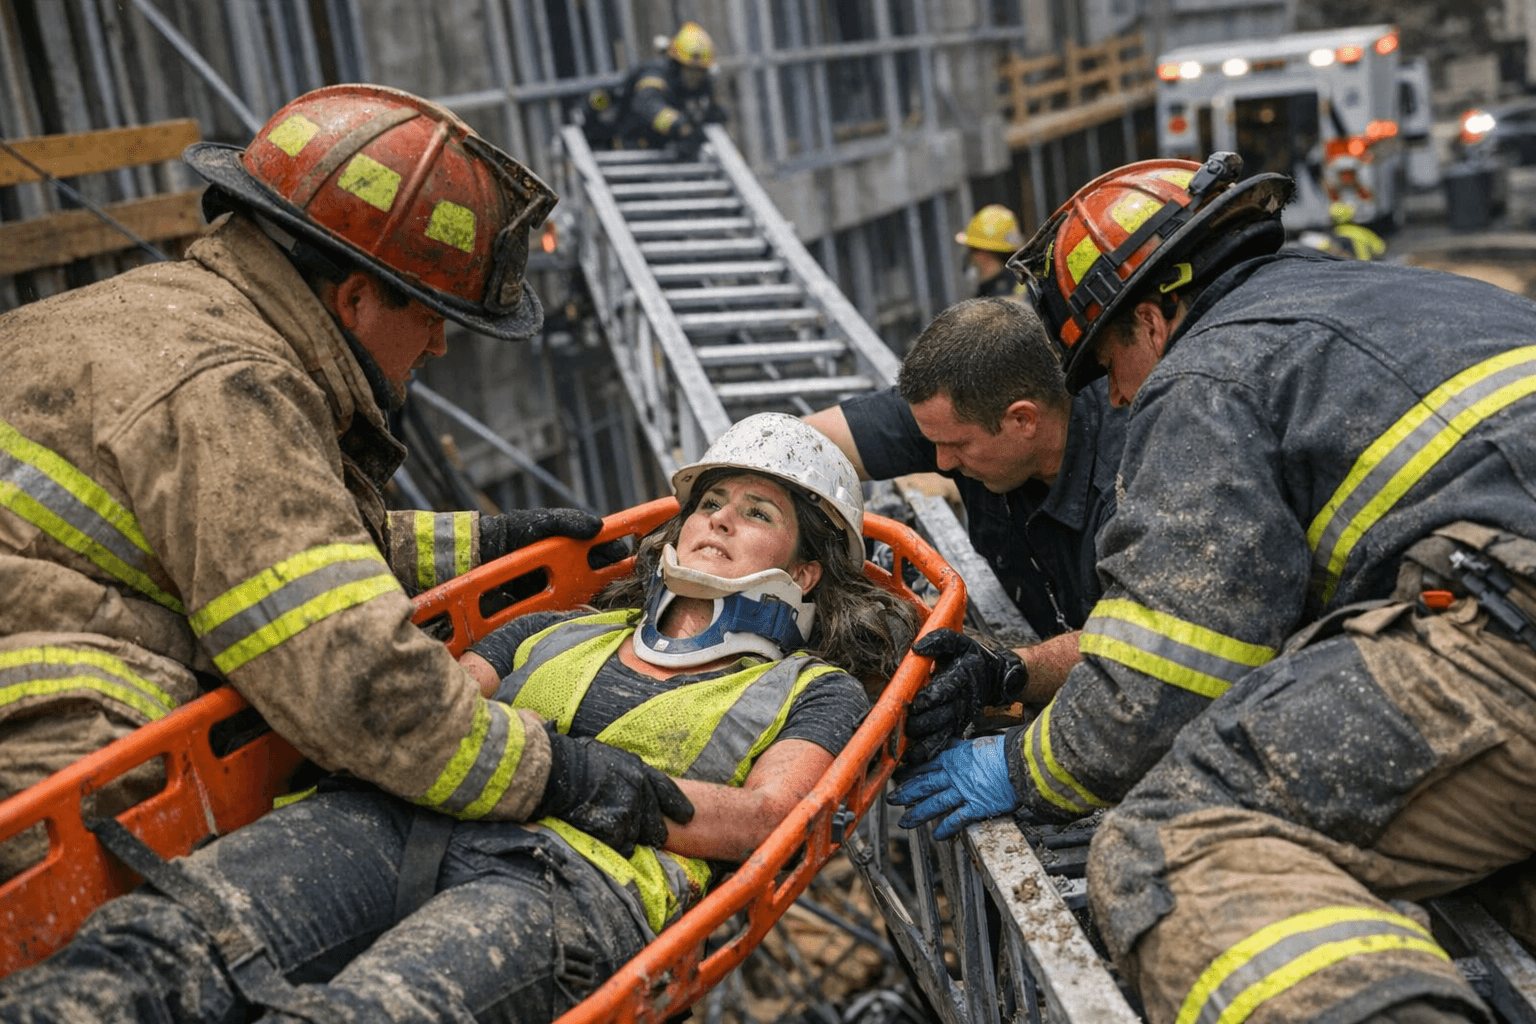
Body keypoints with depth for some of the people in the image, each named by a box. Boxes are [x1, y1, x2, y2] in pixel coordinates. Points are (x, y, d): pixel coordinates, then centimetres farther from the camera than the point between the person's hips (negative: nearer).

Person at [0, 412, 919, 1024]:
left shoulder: (814, 690, 22)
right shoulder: (563, 631, 33)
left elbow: (757, 821, 3)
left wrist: (575, 774, -9)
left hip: (582, 872, -4)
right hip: (402, 820, 5)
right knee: (157, 944, -27)